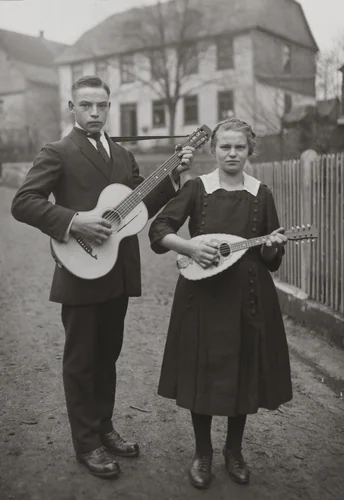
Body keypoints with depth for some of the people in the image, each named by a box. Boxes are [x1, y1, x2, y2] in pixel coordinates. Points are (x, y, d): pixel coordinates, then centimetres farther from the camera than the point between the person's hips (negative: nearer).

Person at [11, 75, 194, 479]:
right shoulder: (58, 152, -6)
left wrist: (173, 175, 1)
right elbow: (22, 203, -14)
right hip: (81, 273, -6)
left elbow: (143, 206, 14)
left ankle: (104, 428, 33)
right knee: (81, 361, 6)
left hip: (118, 274, 6)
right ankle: (86, 444, 21)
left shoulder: (123, 155, 14)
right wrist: (74, 222, -24)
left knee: (107, 356, 17)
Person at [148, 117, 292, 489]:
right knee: (202, 373, 5)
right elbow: (158, 231, -6)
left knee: (244, 375, 9)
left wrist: (271, 246, -14)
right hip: (203, 295, -2)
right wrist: (191, 247, -21)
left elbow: (270, 259, 8)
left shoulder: (261, 194, 4)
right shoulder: (196, 188, -1)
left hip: (249, 297, 2)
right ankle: (202, 453, 26)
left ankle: (234, 451, 32)